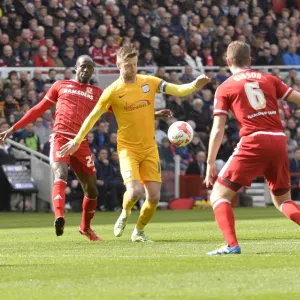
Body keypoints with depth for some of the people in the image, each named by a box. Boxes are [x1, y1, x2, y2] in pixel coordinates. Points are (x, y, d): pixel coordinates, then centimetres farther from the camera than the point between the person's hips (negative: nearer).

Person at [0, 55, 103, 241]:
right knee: (61, 176, -27)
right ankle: (59, 218, -46)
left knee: (92, 189, 7)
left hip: (81, 143, 3)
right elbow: (38, 110, 18)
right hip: (60, 137, -3)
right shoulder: (61, 86, 15)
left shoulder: (97, 93, 16)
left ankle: (86, 227, 29)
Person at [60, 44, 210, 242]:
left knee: (154, 196, -2)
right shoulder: (112, 92, -8)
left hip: (150, 148, 3)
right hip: (128, 148, -3)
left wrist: (194, 85, -28)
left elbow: (178, 90, -7)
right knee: (134, 192, -22)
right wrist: (77, 141, 10)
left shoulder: (149, 82, 0)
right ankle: (125, 214, 14)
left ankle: (139, 231, 22)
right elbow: (93, 116, 3)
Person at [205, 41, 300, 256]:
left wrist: (210, 164, 4)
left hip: (253, 143, -4)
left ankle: (232, 245, -15)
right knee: (283, 200, 21)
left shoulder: (225, 88, 7)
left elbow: (218, 130, 1)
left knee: (219, 195, 3)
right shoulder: (269, 79, 15)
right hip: (279, 141, 4)